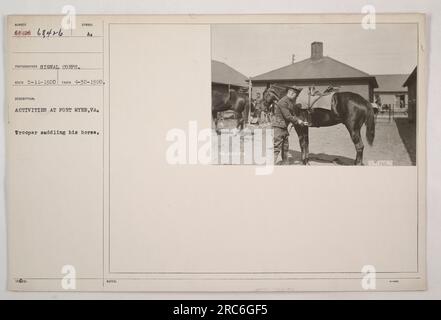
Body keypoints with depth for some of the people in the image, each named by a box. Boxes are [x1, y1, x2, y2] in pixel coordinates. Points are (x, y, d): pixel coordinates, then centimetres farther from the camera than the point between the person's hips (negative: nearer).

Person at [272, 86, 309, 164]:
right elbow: (287, 116, -19)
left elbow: (292, 115, 18)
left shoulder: (291, 102, 14)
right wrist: (298, 121, -8)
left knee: (285, 147, 16)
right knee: (277, 148, -12)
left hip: (284, 128, 10)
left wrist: (302, 122, 6)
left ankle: (285, 164, 25)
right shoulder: (283, 102, -18)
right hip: (278, 127, -10)